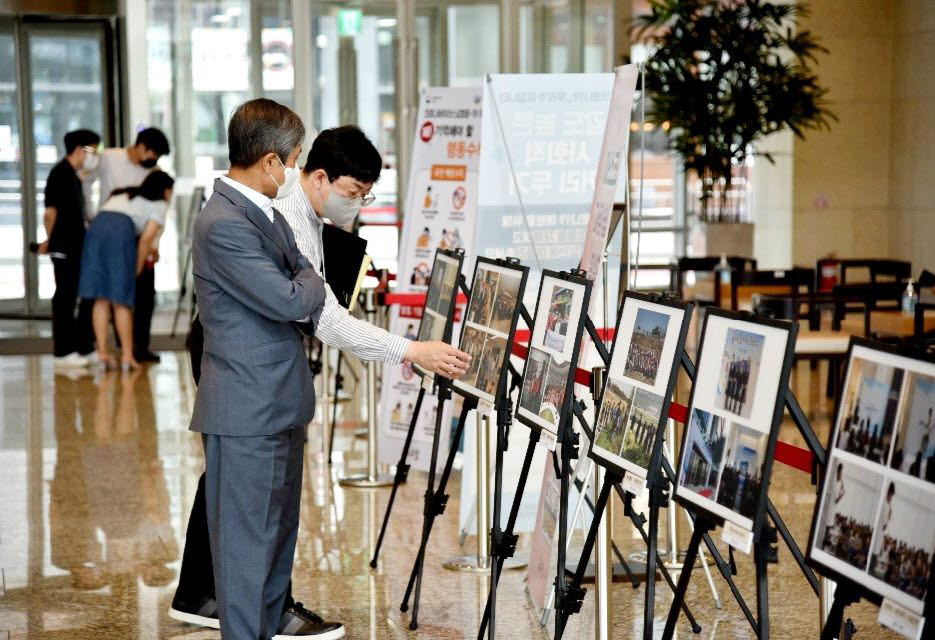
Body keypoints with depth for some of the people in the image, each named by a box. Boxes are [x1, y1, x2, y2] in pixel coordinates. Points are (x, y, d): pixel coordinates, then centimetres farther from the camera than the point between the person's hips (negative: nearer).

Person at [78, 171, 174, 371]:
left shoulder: (122, 195, 36)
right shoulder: (159, 205, 17)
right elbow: (147, 238, 3)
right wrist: (138, 267, 12)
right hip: (121, 231, -5)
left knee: (101, 299, 7)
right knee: (121, 301, 1)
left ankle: (103, 354, 6)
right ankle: (127, 356, 3)